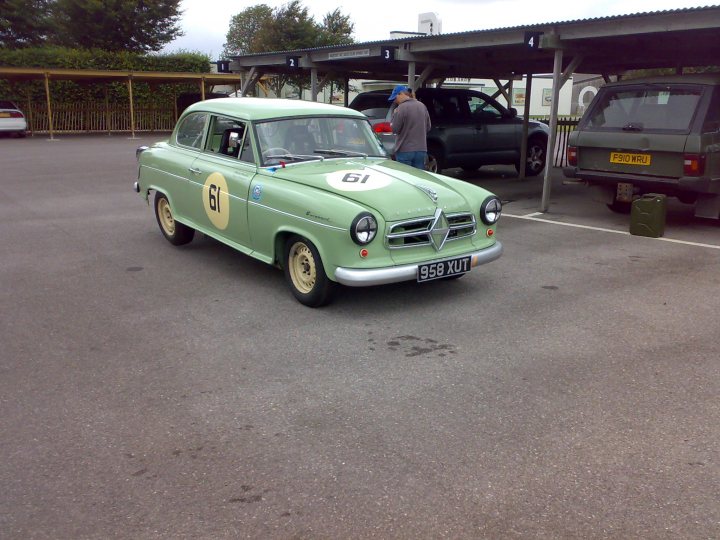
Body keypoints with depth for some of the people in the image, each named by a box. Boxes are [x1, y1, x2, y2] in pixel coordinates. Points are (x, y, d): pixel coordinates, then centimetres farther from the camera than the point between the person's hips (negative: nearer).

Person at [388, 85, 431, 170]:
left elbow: (394, 129, -12)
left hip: (405, 150, -6)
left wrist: (394, 114, 2)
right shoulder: (422, 106, 9)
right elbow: (428, 127, 16)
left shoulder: (402, 107, -13)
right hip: (421, 150, 6)